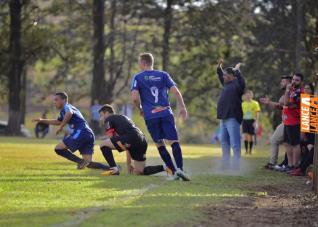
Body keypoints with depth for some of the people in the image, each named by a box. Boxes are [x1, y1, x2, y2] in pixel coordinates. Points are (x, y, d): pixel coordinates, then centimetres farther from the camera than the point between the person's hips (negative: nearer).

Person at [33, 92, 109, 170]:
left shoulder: (66, 107, 4)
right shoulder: (63, 111, 33)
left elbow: (69, 113, -23)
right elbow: (58, 122, 50)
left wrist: (61, 127, -13)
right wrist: (42, 120, 48)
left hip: (81, 133, -9)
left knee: (58, 148, -2)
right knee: (88, 163, 0)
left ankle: (81, 161, -13)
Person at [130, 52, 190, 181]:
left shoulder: (138, 78, 3)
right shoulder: (163, 75, 9)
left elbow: (135, 97, -7)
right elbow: (175, 91, 0)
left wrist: (140, 109, 10)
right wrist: (182, 107, 6)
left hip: (150, 116, -1)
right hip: (166, 113, 1)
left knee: (160, 144, 9)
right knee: (174, 142, -2)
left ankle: (174, 171, 1)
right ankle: (180, 168, -22)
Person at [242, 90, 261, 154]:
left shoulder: (255, 103, 0)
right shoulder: (243, 104, 10)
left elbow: (257, 113, -3)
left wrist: (256, 122, -12)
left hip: (252, 120, -2)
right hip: (245, 120, 2)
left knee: (251, 136, 1)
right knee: (245, 135, -7)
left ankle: (250, 150, 11)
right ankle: (246, 150, -4)